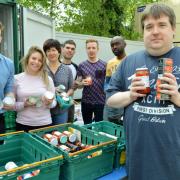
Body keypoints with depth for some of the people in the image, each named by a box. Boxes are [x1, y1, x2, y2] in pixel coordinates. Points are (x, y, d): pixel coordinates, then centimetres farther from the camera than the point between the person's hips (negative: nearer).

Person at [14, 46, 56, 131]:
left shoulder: (48, 79, 0)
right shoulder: (17, 79, -3)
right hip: (23, 124, -1)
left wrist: (49, 103, -14)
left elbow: (53, 102, 7)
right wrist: (24, 105, -15)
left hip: (45, 124, 1)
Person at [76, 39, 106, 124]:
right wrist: (82, 83, -14)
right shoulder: (81, 65, 3)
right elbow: (78, 84, 6)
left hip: (100, 101, -2)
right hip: (86, 102, 2)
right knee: (86, 125, 15)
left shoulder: (104, 65, -2)